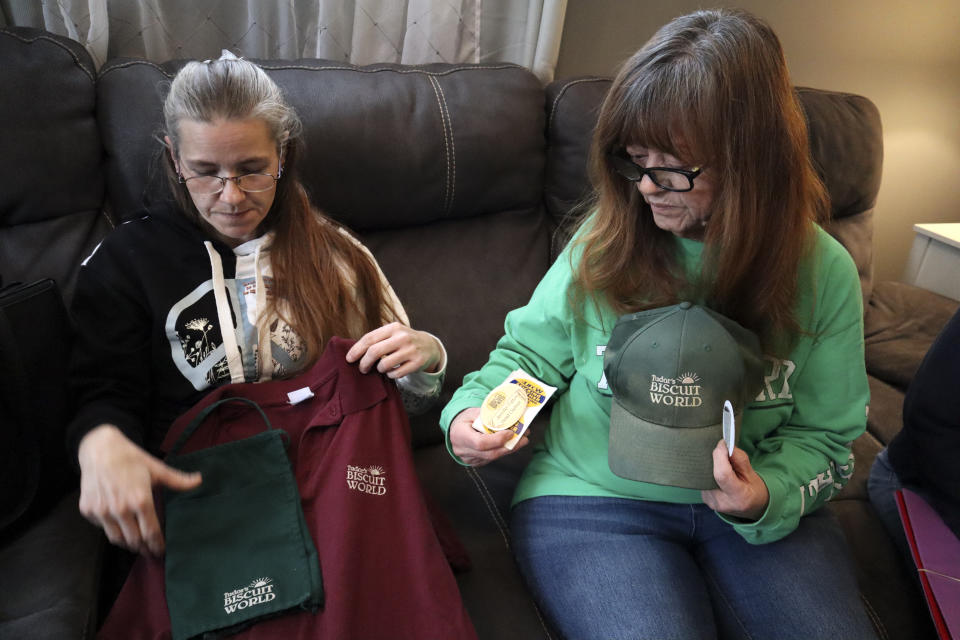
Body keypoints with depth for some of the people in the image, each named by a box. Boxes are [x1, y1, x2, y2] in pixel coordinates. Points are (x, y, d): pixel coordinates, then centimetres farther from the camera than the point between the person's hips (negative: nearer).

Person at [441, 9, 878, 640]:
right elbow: (529, 353, 5)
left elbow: (822, 435, 2)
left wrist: (769, 497, -18)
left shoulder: (824, 272, -4)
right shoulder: (604, 242, -7)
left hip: (754, 511, 2)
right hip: (592, 499, -1)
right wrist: (472, 410, -14)